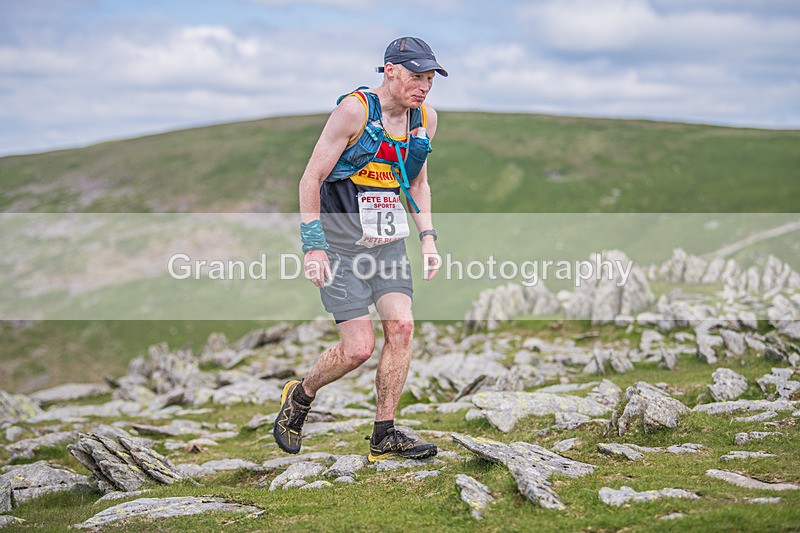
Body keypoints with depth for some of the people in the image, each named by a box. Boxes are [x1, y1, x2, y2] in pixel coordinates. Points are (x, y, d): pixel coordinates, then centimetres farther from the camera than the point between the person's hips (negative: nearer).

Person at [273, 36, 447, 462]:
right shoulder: (354, 110, -14)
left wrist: (427, 237, 10)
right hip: (341, 244, -6)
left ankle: (384, 437, 1)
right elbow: (311, 178, -12)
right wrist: (313, 246, -17)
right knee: (359, 347, -10)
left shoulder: (425, 119, 6)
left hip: (389, 243, 6)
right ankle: (300, 396, 19)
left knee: (401, 326, -10)